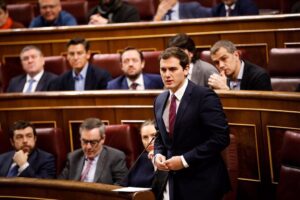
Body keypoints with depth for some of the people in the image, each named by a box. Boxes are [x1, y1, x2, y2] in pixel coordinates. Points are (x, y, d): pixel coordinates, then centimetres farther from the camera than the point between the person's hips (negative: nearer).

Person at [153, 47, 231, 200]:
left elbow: (221, 137, -19)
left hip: (202, 182, -6)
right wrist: (158, 155, 0)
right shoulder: (160, 101, 9)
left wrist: (185, 160, -19)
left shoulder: (204, 96, -13)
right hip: (173, 181, 6)